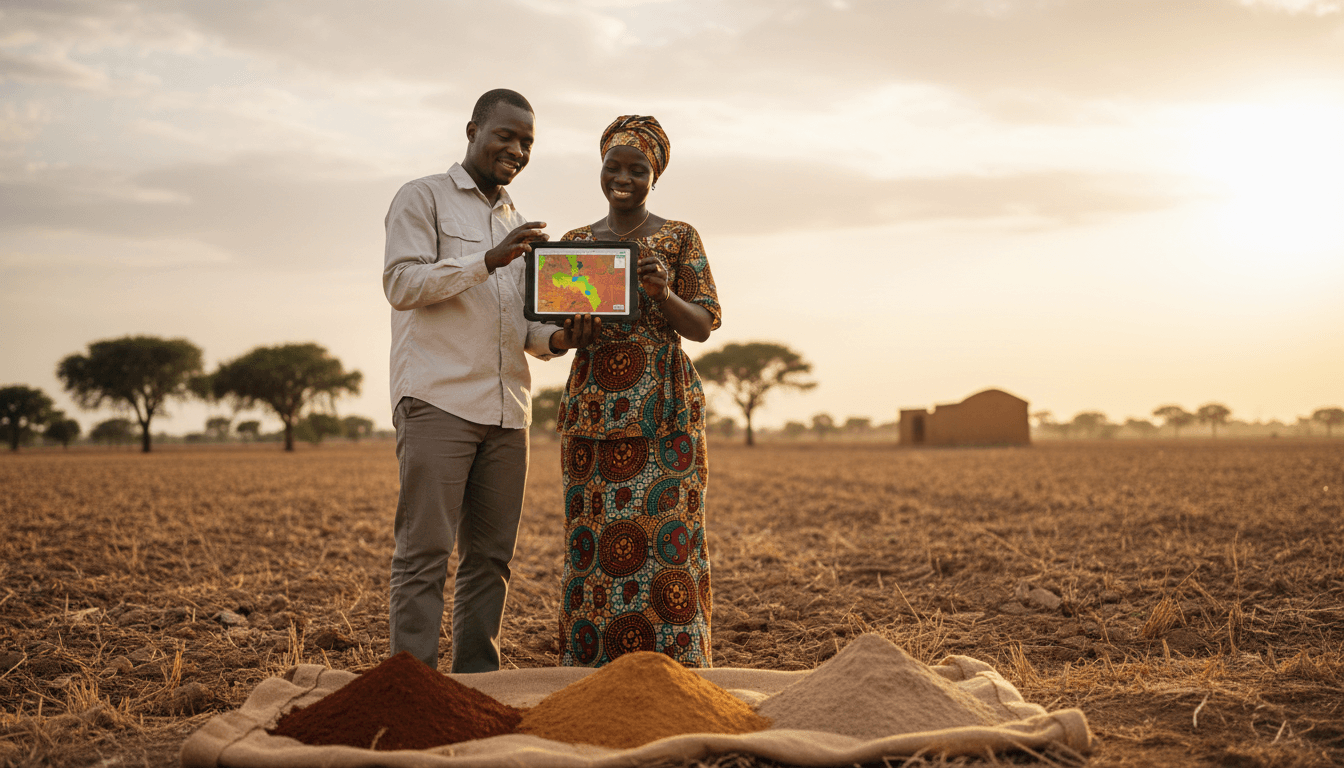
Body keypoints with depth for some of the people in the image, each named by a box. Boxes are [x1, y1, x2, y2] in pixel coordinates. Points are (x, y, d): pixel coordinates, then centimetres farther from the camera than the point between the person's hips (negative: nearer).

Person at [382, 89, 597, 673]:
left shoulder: (517, 223, 25)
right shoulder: (422, 198, 6)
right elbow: (401, 283, -8)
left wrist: (558, 338, 0)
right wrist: (488, 260, -17)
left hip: (507, 409, 6)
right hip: (437, 400, -6)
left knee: (491, 556, 5)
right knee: (425, 551, -8)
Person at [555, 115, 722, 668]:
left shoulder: (679, 238, 5)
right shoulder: (576, 243, 14)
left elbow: (703, 326, -2)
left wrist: (662, 293, -21)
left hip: (662, 412, -3)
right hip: (591, 408, 3)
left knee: (666, 538, -7)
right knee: (593, 540, 2)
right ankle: (594, 674, 10)